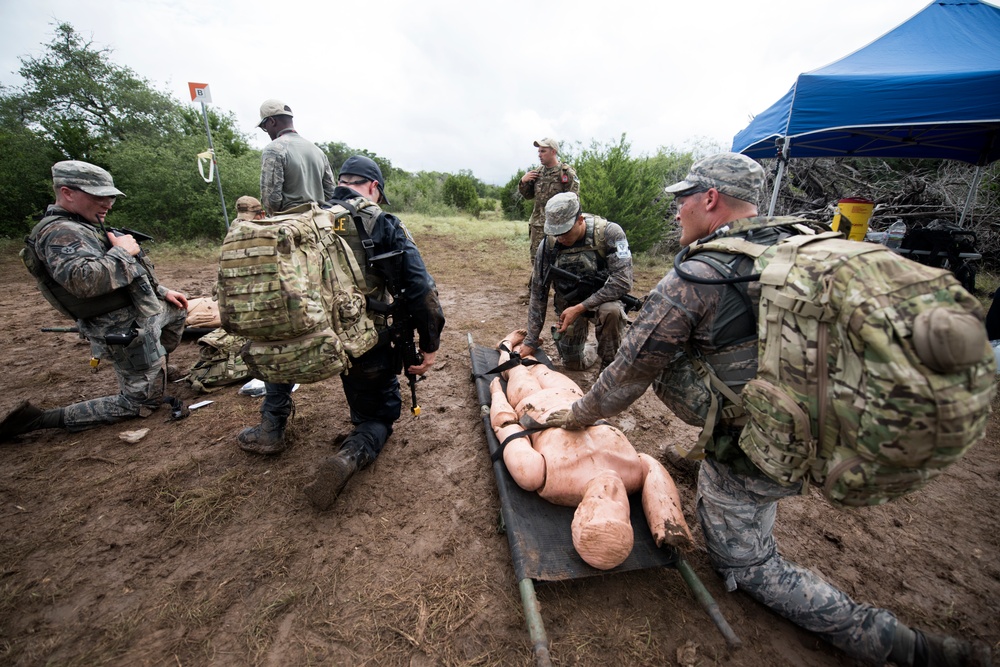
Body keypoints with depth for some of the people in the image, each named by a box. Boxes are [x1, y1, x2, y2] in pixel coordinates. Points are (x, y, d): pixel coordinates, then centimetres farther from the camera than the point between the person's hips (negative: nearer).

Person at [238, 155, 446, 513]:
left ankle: (270, 430, 32)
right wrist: (430, 346, -7)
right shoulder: (386, 226, -6)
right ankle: (351, 455, -10)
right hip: (363, 349, -2)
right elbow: (422, 291, -15)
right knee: (380, 415, 23)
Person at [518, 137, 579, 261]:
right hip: (537, 225, 6)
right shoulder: (537, 172, 13)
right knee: (536, 259, 10)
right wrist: (523, 181, 1)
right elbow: (527, 195, 20)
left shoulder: (567, 173, -5)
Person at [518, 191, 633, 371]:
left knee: (611, 311, -36)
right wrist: (531, 341, -9)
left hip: (602, 299, -2)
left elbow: (623, 281, -28)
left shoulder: (609, 233, -24)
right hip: (568, 303, 3)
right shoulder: (548, 245, -16)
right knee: (574, 363, 1)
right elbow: (538, 293, -9)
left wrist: (580, 308, -33)